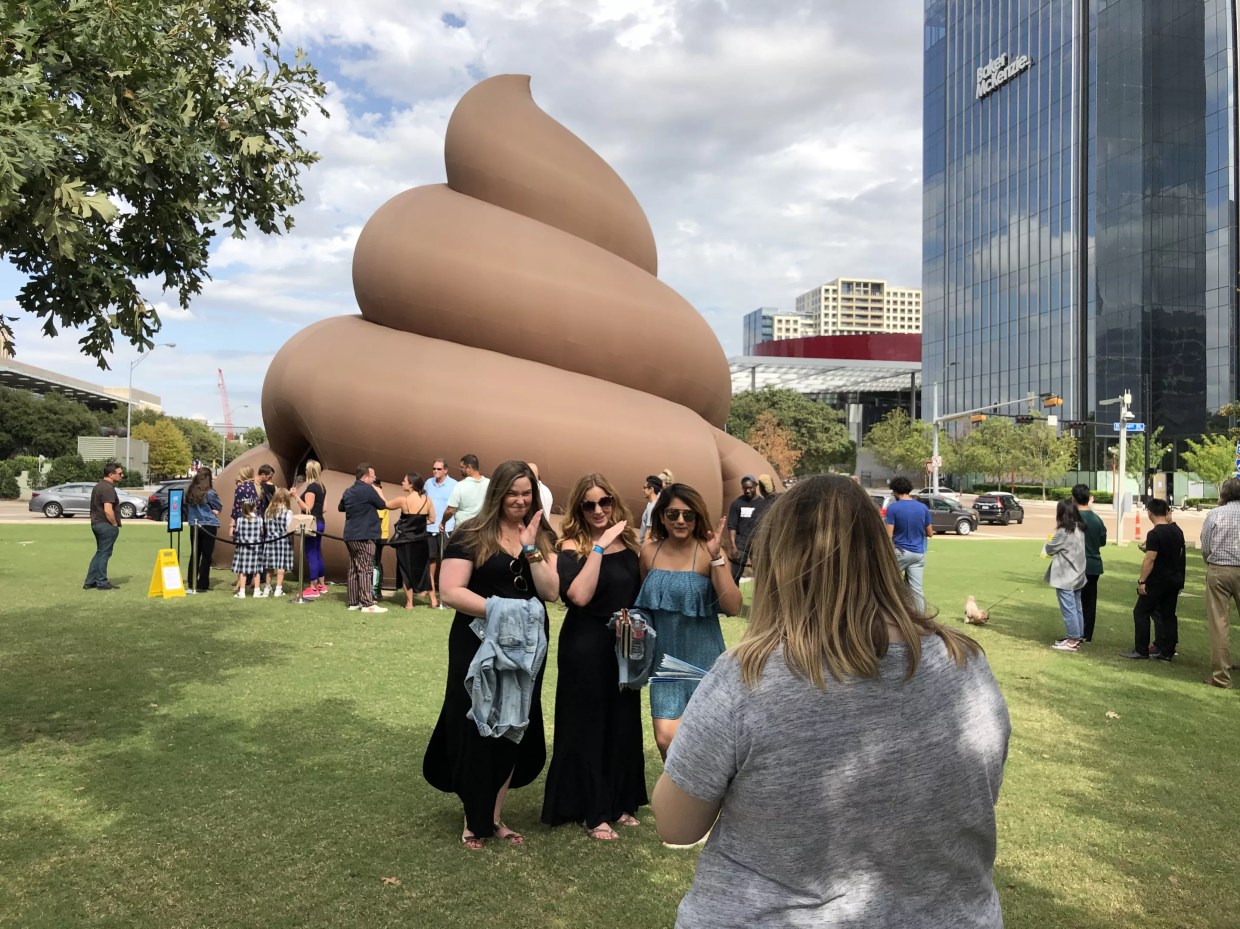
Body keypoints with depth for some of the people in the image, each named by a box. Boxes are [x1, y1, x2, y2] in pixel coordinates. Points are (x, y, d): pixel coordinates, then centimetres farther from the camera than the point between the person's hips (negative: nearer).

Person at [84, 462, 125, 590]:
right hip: (106, 525, -10)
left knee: (100, 553, 16)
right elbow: (108, 510, -27)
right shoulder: (108, 488, -18)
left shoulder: (99, 486, 16)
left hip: (96, 523, 10)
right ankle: (102, 583, 4)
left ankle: (89, 582, 18)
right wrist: (115, 524, -14)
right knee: (104, 553, -2)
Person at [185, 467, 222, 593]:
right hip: (208, 526, -5)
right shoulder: (209, 493, -14)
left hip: (194, 526, 5)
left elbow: (187, 508, 12)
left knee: (195, 554, 14)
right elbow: (219, 507, -4)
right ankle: (202, 585, 0)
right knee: (206, 556, 1)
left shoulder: (189, 492, 1)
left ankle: (192, 583, 18)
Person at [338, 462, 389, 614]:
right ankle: (367, 604, -10)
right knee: (365, 570, -8)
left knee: (354, 569, 11)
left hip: (350, 535, 8)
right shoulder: (368, 490, -13)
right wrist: (378, 492, 15)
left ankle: (354, 602, 14)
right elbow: (383, 505, -1)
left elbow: (340, 508, 28)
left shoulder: (348, 492, 12)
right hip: (364, 536, -8)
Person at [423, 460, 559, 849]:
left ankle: (495, 817, 27)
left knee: (514, 730, 12)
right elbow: (450, 592, -15)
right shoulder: (472, 536, -8)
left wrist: (530, 547, -14)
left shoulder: (541, 537, 5)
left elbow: (551, 592, -5)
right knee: (475, 731, 5)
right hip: (479, 647, -4)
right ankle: (474, 820, 24)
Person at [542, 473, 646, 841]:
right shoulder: (573, 547, -11)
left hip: (624, 647, 5)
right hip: (585, 649, -5)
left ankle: (620, 803, 30)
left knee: (624, 725, 12)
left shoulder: (627, 544, 4)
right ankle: (593, 813, 19)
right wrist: (599, 546, -27)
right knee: (587, 727, 5)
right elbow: (578, 596, -27)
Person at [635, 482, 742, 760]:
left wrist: (716, 558, -26)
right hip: (665, 657, 3)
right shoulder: (649, 551, 1)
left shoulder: (707, 553, -12)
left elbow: (733, 607, -20)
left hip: (701, 659, -3)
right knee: (666, 738, -2)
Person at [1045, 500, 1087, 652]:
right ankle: (1077, 637, 22)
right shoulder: (1079, 529, 7)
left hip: (1065, 577, -9)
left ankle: (1072, 641, 0)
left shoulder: (1063, 531, -18)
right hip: (1077, 575, 9)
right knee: (1076, 608, 14)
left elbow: (1050, 549, -7)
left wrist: (1048, 542, 11)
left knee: (1068, 609, -3)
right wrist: (1054, 543, 12)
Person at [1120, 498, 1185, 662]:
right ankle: (1167, 651, 14)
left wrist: (1141, 581, -17)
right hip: (1175, 579, 8)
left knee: (1141, 612, 0)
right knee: (1168, 614, 11)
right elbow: (1178, 554, 19)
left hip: (1158, 580, -8)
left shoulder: (1154, 534, -18)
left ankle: (1141, 650, 1)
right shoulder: (1177, 531, 7)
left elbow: (1150, 559, -20)